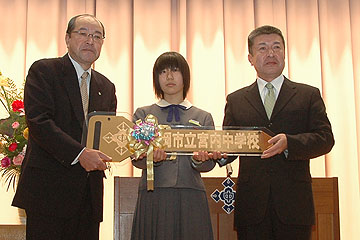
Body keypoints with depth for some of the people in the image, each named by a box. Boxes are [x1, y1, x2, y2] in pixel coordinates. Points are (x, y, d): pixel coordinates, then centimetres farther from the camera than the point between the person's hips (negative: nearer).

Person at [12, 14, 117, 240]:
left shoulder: (107, 87, 18)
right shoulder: (43, 71, 0)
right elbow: (38, 121, -13)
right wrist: (79, 153, -22)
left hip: (90, 193, 5)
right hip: (49, 187, -5)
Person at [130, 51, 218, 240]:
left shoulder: (203, 117, 13)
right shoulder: (143, 114, 11)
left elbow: (209, 164, 4)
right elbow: (136, 158, 1)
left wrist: (199, 160, -18)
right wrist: (153, 158, -21)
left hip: (191, 196, 1)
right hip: (153, 195, -1)